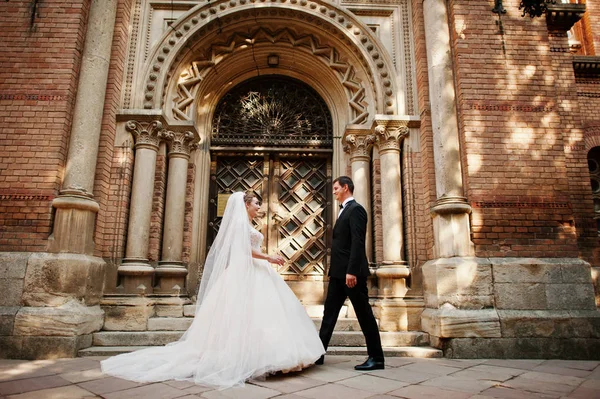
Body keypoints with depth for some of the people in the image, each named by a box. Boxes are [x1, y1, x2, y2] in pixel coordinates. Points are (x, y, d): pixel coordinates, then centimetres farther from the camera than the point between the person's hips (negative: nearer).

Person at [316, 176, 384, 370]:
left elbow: (358, 242, -20)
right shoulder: (344, 211, 19)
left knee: (364, 314, 0)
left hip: (351, 272, -10)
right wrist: (333, 270, 19)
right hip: (339, 273, 10)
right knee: (329, 313, 10)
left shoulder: (356, 209, -10)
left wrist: (352, 271, -25)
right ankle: (318, 353, 17)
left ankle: (376, 358, 10)